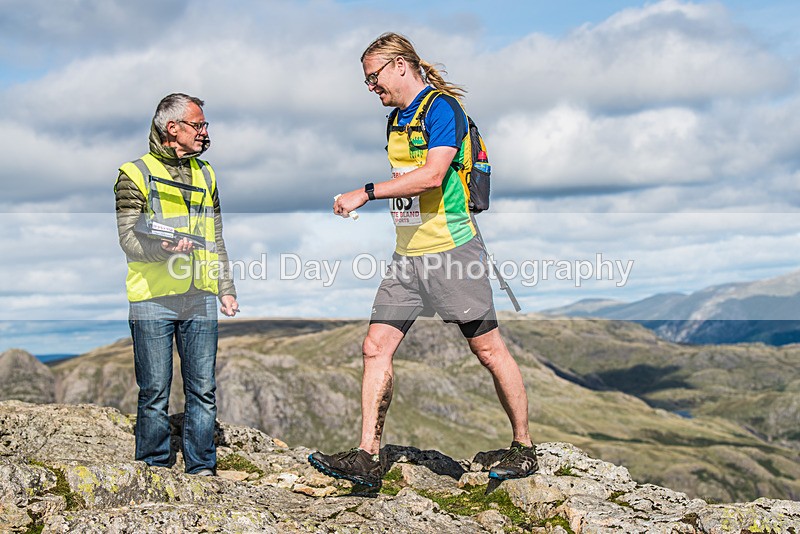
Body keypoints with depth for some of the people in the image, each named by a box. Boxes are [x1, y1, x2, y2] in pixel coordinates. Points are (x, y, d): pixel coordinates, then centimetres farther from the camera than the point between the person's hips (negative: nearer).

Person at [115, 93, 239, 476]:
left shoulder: (205, 174, 18)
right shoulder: (135, 174, 1)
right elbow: (128, 237, -8)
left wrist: (226, 288, 17)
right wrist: (164, 248, -27)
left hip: (200, 300, 5)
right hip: (153, 300, -4)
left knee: (203, 389, 4)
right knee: (155, 391, 0)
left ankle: (202, 468, 12)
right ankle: (154, 470, 11)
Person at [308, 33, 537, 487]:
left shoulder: (442, 107, -11)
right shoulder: (397, 120, 17)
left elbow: (432, 175, -23)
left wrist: (367, 193, -22)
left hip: (451, 249, -8)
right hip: (408, 254, 9)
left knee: (488, 349, -1)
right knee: (376, 346, 0)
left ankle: (524, 448, 13)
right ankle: (368, 457, 4)